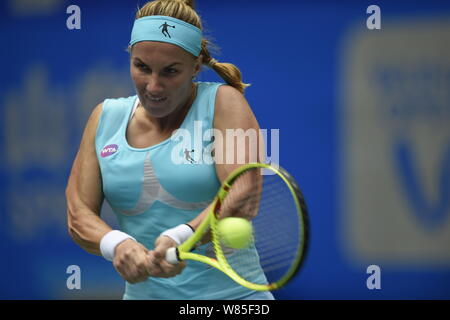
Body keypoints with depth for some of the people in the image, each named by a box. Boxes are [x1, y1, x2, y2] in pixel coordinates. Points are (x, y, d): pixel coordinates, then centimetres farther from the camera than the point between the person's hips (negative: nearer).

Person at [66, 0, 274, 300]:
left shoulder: (223, 103, -5)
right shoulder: (106, 117, 6)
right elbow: (80, 213, 0)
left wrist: (181, 238, -37)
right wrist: (117, 244, -22)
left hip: (229, 293, -3)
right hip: (143, 292, 4)